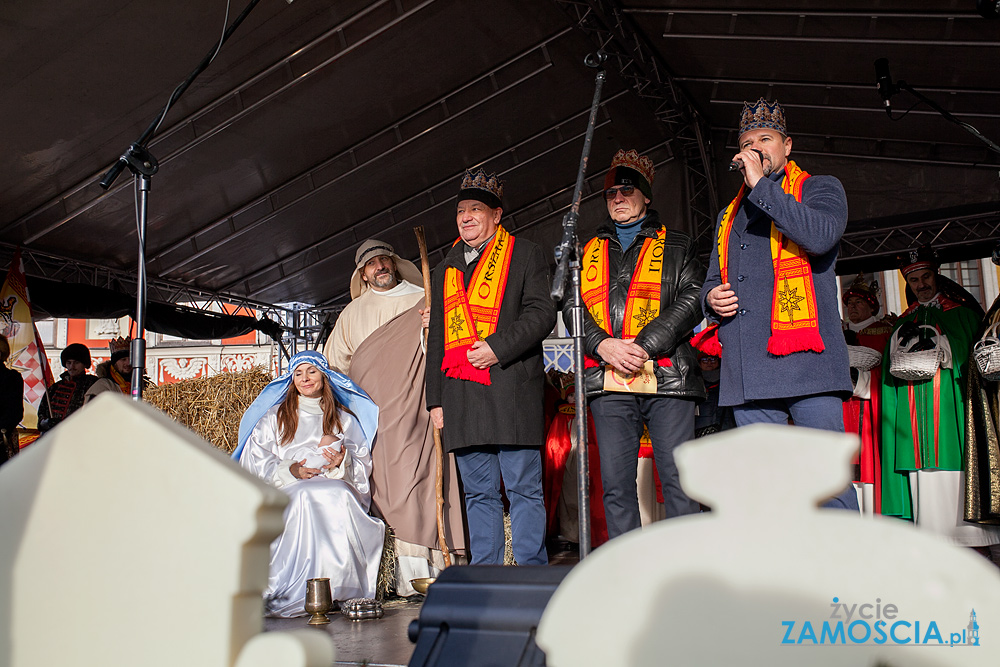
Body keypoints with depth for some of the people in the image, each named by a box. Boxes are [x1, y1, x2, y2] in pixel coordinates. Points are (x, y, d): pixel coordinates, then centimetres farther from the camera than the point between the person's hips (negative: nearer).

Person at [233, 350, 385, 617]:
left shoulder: (345, 419, 24)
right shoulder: (275, 417, 23)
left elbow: (362, 464, 15)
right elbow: (255, 460, 9)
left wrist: (342, 463, -9)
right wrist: (289, 470, -9)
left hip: (337, 488, 1)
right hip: (288, 492, 0)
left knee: (339, 495, -38)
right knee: (306, 497, -38)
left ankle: (341, 587, -39)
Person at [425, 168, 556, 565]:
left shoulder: (523, 254, 9)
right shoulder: (446, 270, 23)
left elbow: (541, 313, -2)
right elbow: (436, 339, 24)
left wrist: (499, 347, -14)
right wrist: (435, 398, 16)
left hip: (511, 388, -5)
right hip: (460, 395, 5)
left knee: (523, 488, -3)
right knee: (478, 493, 7)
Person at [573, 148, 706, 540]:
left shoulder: (677, 247, 14)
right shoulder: (589, 253, 22)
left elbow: (691, 302, 0)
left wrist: (644, 345, -13)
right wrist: (603, 345, -8)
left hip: (667, 375, -2)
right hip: (608, 382, 3)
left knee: (677, 480, -5)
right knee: (616, 484, 1)